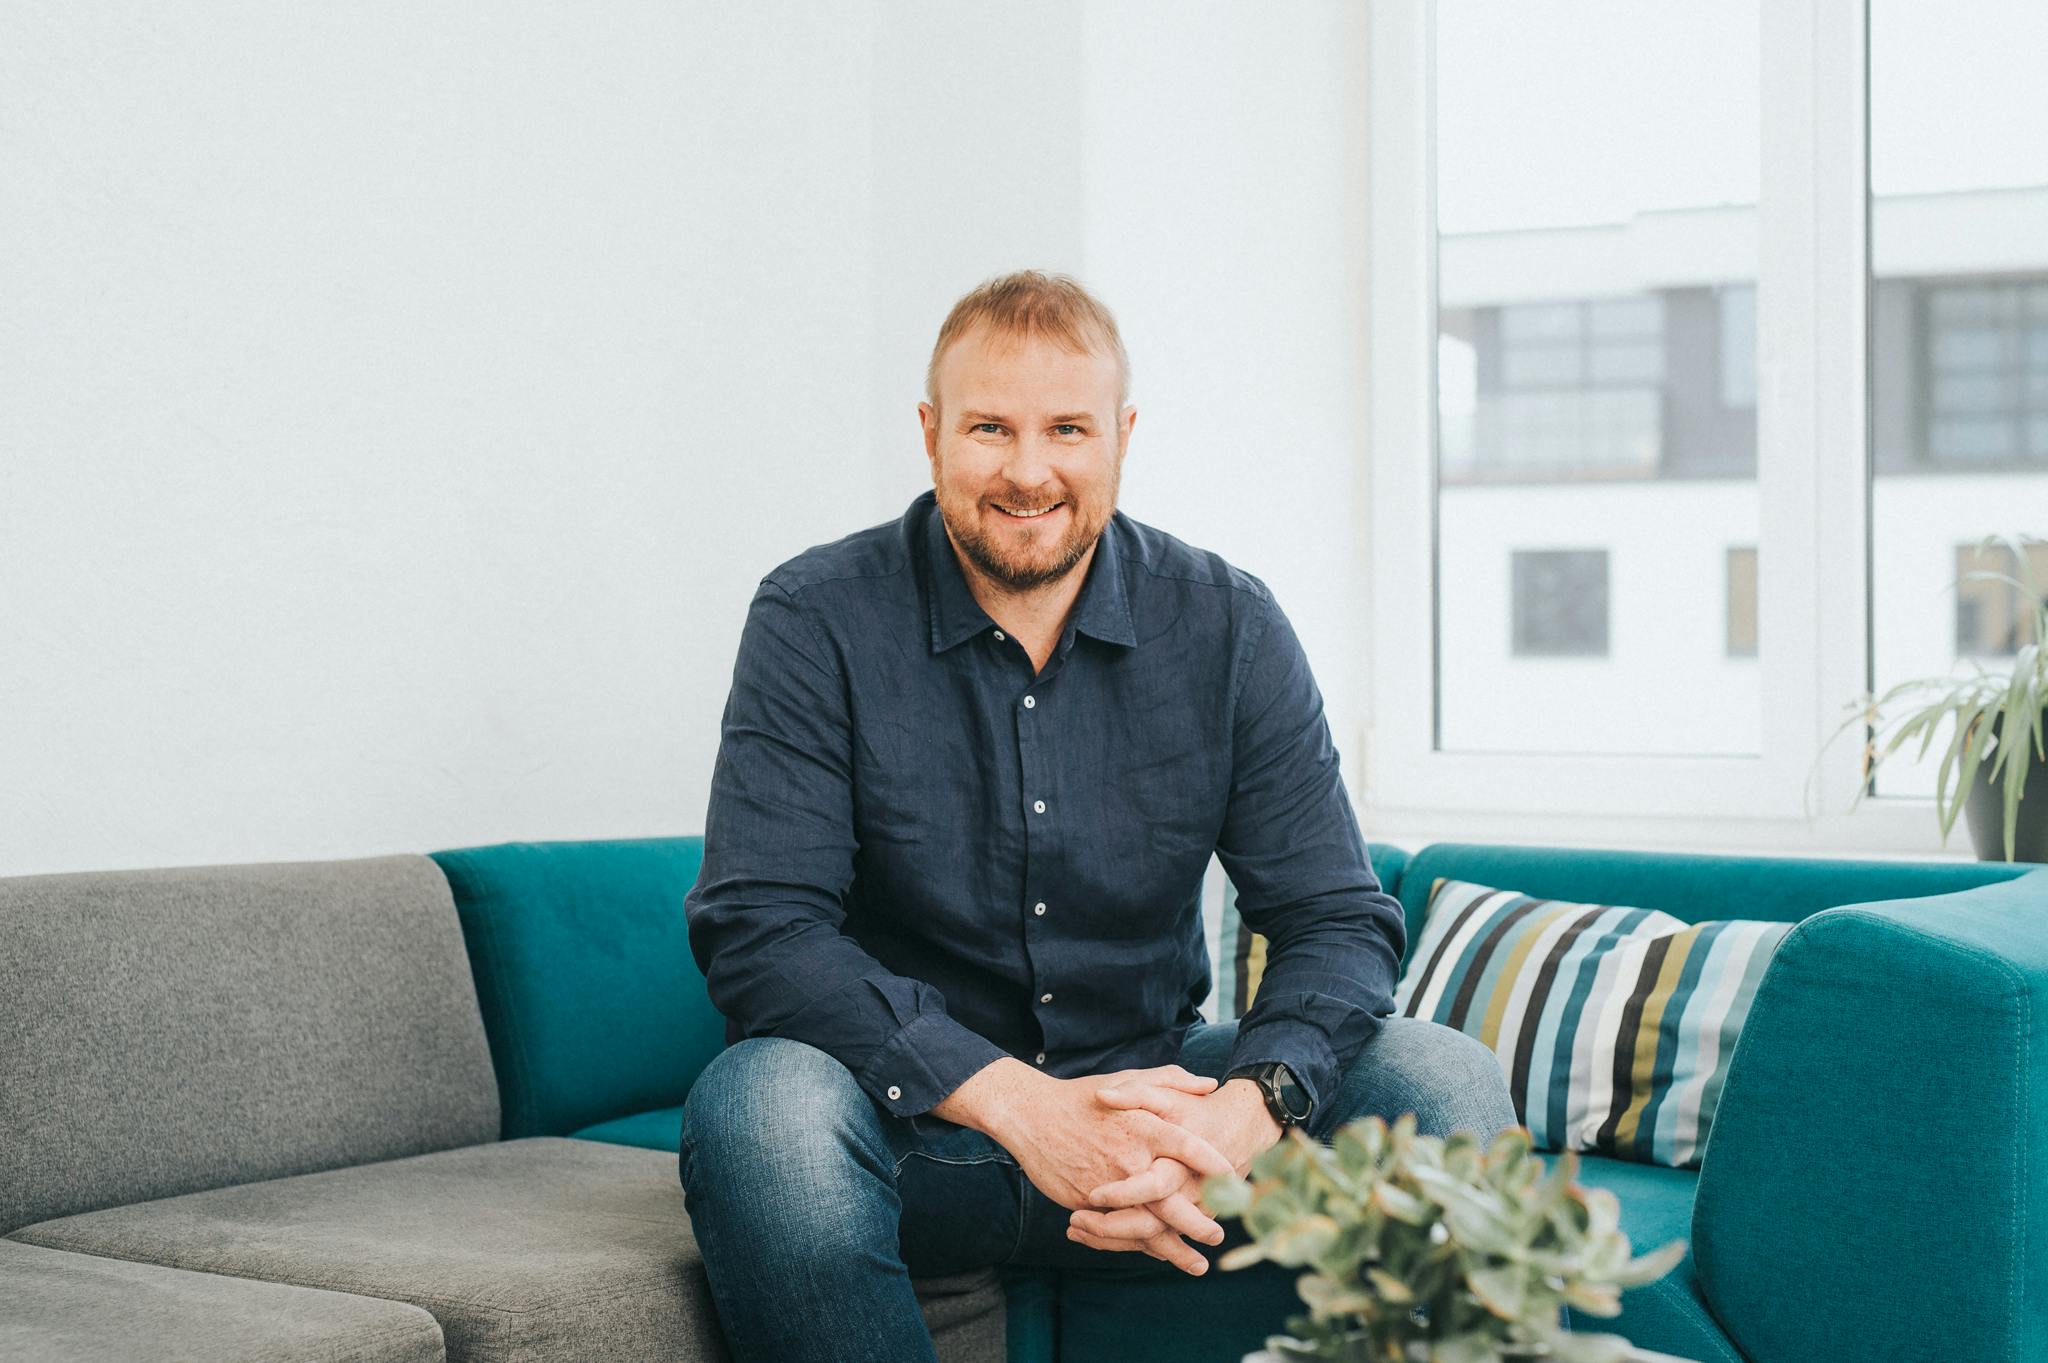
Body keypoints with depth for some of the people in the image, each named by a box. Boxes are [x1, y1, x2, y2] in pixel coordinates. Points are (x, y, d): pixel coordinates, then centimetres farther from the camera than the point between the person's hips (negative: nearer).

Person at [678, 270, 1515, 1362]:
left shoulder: (1227, 628, -1)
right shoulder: (817, 623, -8)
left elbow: (1338, 920, -4)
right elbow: (756, 928, -17)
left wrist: (1247, 1107, -28)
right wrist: (1019, 1104, -30)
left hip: (1151, 1088, 2)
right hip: (923, 1126, -2)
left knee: (1446, 1088, -20)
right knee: (762, 1103, -35)